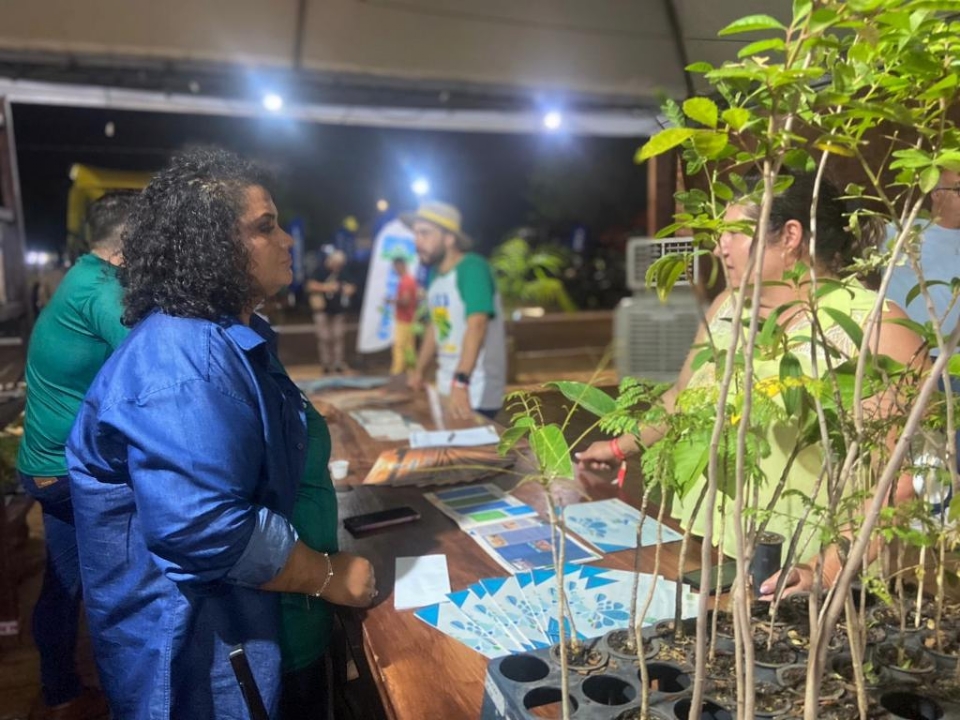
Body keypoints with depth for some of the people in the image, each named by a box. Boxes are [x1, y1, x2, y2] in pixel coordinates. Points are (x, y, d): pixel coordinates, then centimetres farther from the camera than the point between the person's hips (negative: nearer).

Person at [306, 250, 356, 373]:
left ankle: (338, 363, 11)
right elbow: (310, 285, -13)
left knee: (338, 337, 5)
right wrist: (325, 287, -22)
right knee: (324, 337, -1)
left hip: (338, 311, 4)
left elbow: (352, 286, 15)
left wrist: (350, 289, -9)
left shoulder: (344, 273, 6)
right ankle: (326, 363, 8)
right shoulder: (321, 272, -6)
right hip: (323, 310, -4)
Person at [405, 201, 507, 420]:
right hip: (447, 387, 7)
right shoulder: (435, 275, 8)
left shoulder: (472, 267, -15)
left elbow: (477, 325, -26)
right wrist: (418, 371, 17)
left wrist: (461, 382, -33)